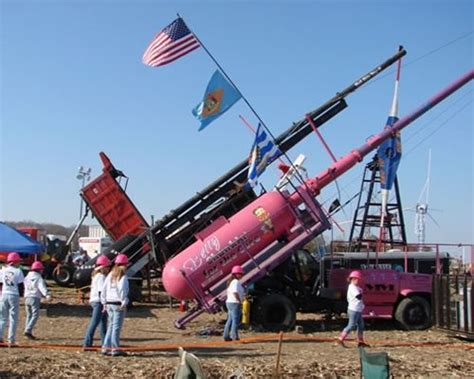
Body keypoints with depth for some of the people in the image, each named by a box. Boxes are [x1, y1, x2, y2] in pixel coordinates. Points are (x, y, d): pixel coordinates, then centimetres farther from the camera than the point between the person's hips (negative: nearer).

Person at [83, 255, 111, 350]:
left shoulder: (96, 276, 17)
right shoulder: (101, 277, -15)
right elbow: (101, 291, -21)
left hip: (94, 300, 11)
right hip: (98, 302, -11)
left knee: (103, 322, 15)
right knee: (94, 323, -8)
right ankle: (87, 343, -6)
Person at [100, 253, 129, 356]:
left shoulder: (110, 275, 12)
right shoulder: (122, 276, -9)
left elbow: (104, 289, 13)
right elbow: (122, 290, -19)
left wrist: (104, 302, 17)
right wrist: (124, 303, -15)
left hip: (109, 304, 7)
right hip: (118, 304, -7)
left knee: (111, 326, 14)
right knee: (117, 327, -3)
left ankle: (106, 347, 13)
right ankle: (115, 349, -1)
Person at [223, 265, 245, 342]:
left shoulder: (231, 281, 16)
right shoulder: (236, 282, -15)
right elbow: (235, 293, -26)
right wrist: (240, 301, -18)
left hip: (229, 302, 10)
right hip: (235, 303, -10)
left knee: (230, 320, 13)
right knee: (235, 320, -7)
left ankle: (226, 336, 15)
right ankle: (235, 337, -7)